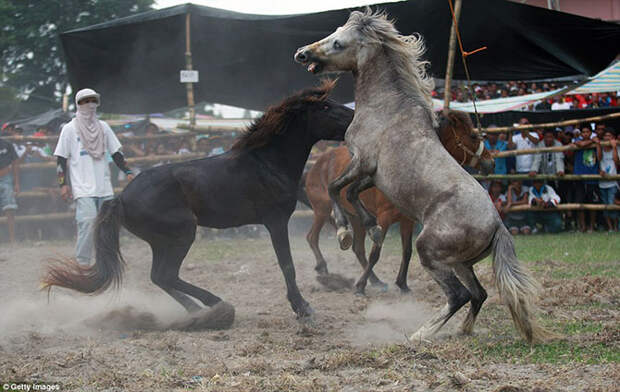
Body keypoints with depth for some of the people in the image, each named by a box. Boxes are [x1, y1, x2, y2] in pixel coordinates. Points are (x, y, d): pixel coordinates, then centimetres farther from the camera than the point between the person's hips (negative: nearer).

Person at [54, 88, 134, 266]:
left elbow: (115, 153, 18)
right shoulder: (70, 129, 3)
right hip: (83, 188, -5)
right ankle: (82, 263, -12)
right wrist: (63, 183, -8)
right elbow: (62, 158, 1)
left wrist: (128, 172, 5)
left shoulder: (103, 127, 15)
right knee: (88, 222, -18)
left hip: (104, 187, 5)